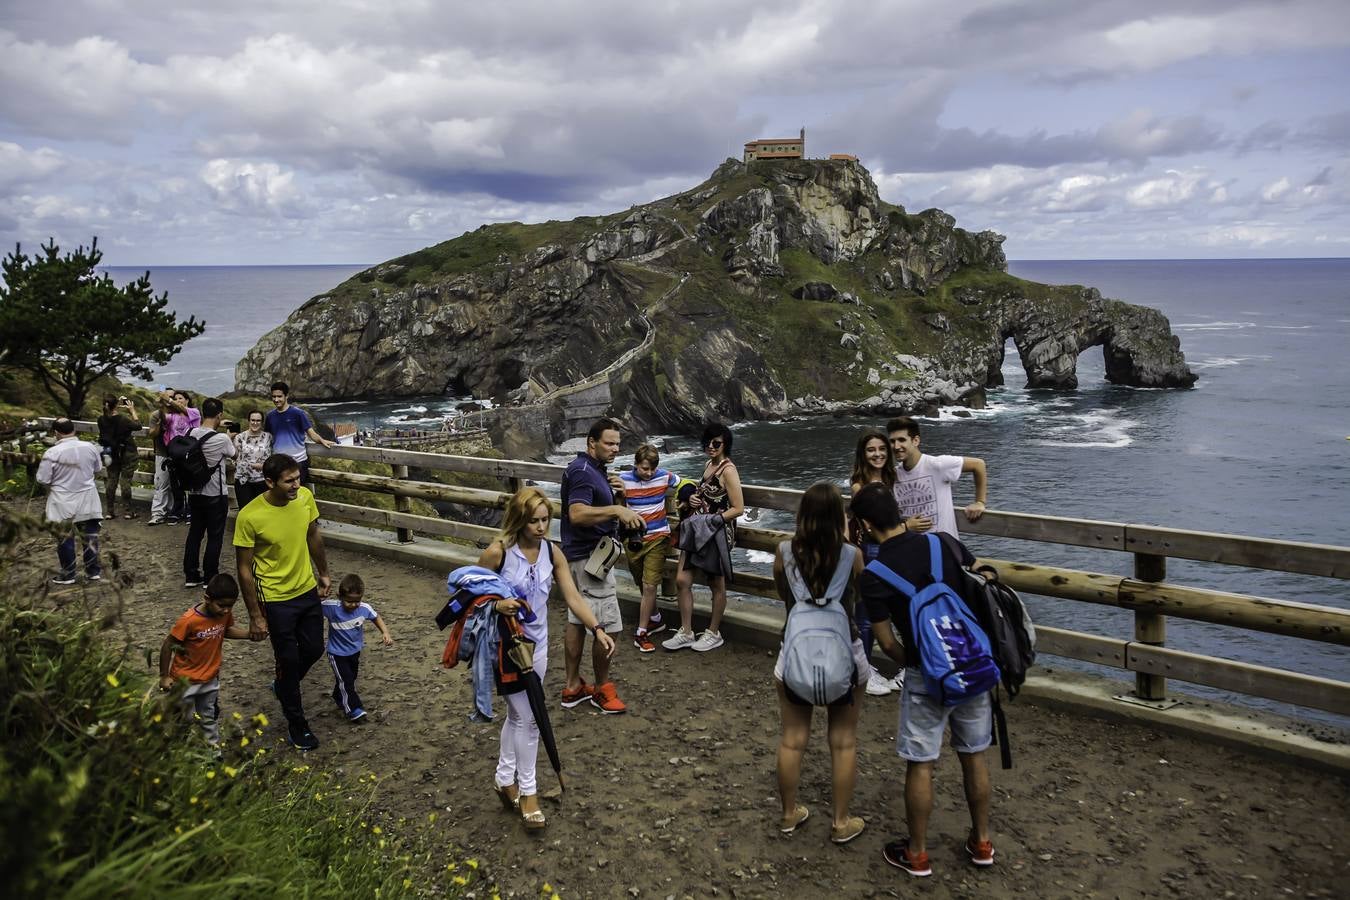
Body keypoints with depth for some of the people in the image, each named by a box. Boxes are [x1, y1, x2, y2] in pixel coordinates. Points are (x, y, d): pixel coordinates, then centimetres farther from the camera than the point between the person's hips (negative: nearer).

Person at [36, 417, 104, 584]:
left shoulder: (52, 453, -18)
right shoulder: (90, 447, -7)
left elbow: (43, 479, -12)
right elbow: (98, 469, 8)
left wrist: (58, 477, 6)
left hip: (63, 502, -3)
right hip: (87, 499, 3)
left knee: (65, 538, 9)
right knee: (90, 536, 12)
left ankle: (68, 575, 15)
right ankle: (93, 571, 18)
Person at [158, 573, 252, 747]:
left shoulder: (225, 613, -15)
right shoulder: (189, 620, -31)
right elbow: (167, 646, -20)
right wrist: (164, 676, -12)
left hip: (211, 677, 5)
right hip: (185, 679, -5)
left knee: (210, 717, 22)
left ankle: (214, 747, 39)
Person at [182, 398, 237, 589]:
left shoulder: (192, 434, -5)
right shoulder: (222, 439, -19)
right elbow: (234, 455, 2)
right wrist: (231, 438, 20)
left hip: (195, 493, 5)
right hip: (216, 496, -5)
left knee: (194, 533, 13)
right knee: (214, 537, 5)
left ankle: (191, 576, 19)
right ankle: (210, 578, 11)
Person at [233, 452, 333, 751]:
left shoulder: (305, 497, -12)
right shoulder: (250, 517, -25)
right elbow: (244, 569, -16)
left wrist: (323, 573, 15)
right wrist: (256, 615, -13)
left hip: (308, 590, 5)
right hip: (276, 600, -5)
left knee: (314, 650, 17)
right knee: (289, 660, 7)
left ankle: (283, 686, 48)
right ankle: (296, 723, 27)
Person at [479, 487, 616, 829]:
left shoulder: (552, 553, -6)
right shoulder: (498, 552, -20)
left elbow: (573, 598, -7)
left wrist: (598, 630, -19)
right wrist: (497, 605, -28)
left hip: (537, 644, 5)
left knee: (518, 715, 19)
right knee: (527, 718, -1)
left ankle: (505, 778, 37)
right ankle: (527, 789, 16)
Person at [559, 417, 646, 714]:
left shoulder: (592, 469, 13)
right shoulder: (582, 471, -19)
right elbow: (577, 514, -32)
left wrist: (610, 489, 8)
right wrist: (617, 510, -40)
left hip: (581, 556, 11)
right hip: (589, 557, -11)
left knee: (578, 621, 15)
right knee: (607, 627, -4)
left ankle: (573, 687, 23)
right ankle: (602, 689, 10)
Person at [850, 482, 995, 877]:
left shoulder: (873, 577, -14)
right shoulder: (946, 544, -6)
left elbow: (887, 643, -7)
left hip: (928, 676, -4)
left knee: (920, 765, 10)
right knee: (974, 755, 19)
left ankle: (917, 854, 24)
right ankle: (981, 842, 35)